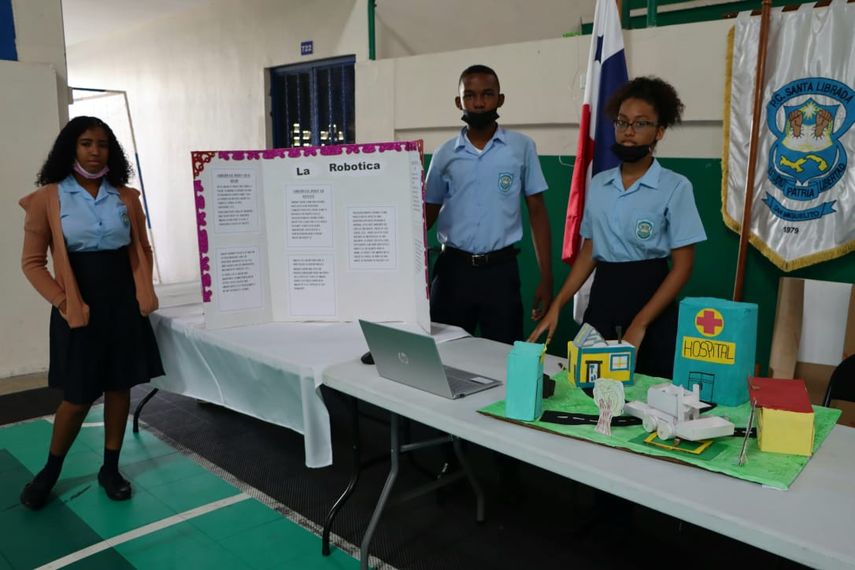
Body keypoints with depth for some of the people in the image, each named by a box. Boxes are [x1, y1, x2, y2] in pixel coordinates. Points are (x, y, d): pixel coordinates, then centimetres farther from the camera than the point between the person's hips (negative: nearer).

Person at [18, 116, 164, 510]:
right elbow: (32, 261, -2)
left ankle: (110, 468, 25)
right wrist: (63, 301, -9)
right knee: (78, 396, 3)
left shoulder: (126, 197, 5)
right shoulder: (48, 198, -5)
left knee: (119, 386, 9)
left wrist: (143, 291, 2)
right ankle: (50, 471, 28)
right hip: (80, 307, -3)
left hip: (124, 302, 3)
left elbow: (142, 249, 13)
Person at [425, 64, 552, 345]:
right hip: (452, 268, 2)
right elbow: (427, 214, 10)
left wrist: (546, 277, -2)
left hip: (500, 269, -1)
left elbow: (537, 211, 3)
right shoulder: (444, 154, 5)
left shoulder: (522, 147, 1)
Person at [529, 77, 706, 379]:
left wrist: (639, 324, -15)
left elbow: (682, 267, -8)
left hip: (650, 304, -4)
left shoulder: (675, 186, -7)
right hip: (602, 300, 4)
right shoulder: (599, 184, 7)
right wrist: (556, 306, 4)